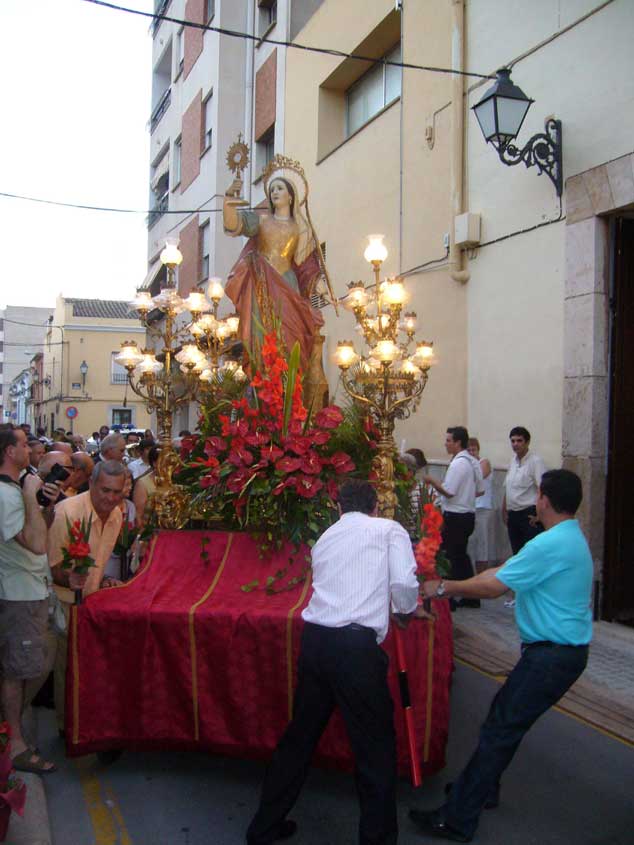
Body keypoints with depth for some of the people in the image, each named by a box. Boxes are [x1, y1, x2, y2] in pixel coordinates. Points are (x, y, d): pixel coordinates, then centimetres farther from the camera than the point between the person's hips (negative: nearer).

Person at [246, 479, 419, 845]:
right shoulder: (389, 529, 6)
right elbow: (403, 583, -6)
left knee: (300, 734, 20)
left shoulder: (326, 537, 21)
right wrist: (408, 610, 15)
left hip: (314, 639, 6)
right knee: (375, 744, 10)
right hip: (357, 644, -6)